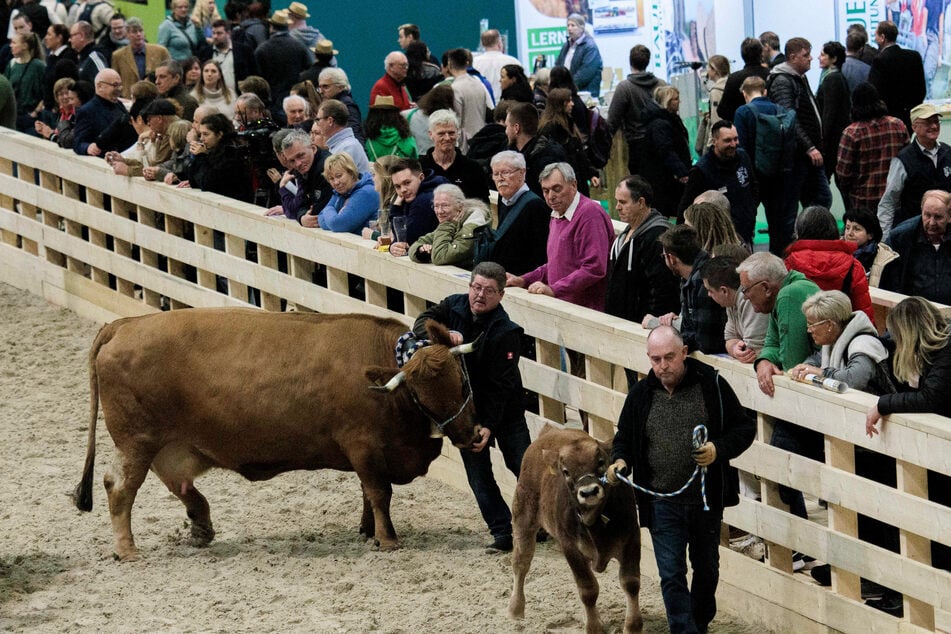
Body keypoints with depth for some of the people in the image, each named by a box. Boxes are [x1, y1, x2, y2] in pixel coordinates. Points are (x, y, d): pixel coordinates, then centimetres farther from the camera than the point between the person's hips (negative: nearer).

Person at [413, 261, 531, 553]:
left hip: (503, 409, -4)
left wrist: (489, 426, -28)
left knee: (522, 465, 1)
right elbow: (422, 323, -16)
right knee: (478, 472, 3)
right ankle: (502, 532, 9)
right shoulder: (454, 306, -6)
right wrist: (444, 334, -37)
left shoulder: (506, 332, -22)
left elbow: (500, 386, -23)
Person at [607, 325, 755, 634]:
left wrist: (719, 449, -21)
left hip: (706, 498, 0)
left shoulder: (711, 385, -7)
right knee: (671, 575, -7)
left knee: (706, 568, 18)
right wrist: (620, 461, -9)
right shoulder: (641, 394, 0)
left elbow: (744, 427, -2)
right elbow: (624, 438, 13)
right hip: (662, 503, 0)